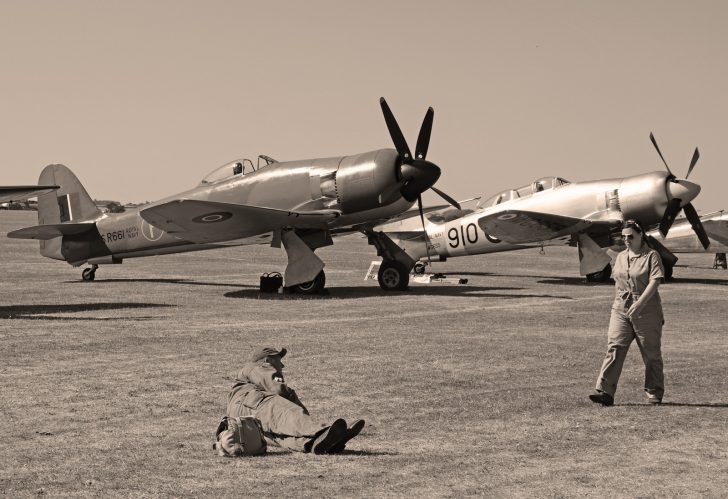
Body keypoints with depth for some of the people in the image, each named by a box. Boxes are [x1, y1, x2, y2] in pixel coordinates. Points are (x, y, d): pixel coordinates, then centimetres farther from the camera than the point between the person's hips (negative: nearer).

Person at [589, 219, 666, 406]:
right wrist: (620, 302, 12)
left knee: (651, 354, 5)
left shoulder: (652, 256, -5)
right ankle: (605, 391, -16)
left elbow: (654, 282, -15)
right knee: (614, 348, -9)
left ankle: (654, 394, 17)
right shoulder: (620, 257, 14)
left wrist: (640, 303, -24)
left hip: (646, 311, -4)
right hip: (620, 310, 5)